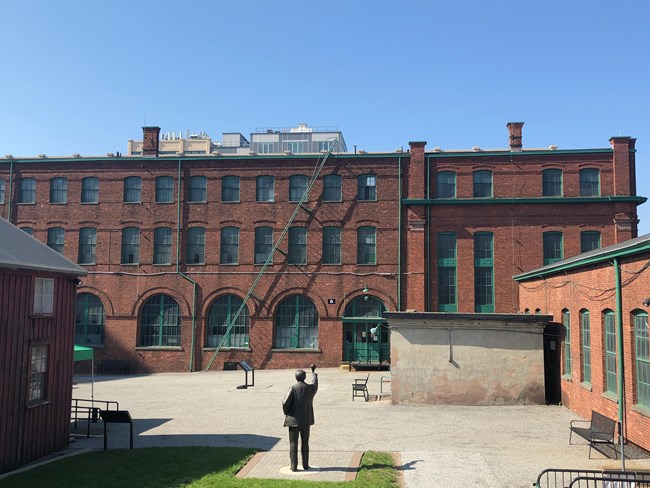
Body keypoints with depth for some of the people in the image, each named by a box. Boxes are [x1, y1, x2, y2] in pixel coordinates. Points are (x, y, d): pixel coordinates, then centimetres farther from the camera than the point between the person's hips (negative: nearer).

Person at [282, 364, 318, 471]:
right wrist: (313, 372, 37)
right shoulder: (310, 388, -3)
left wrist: (286, 413, 2)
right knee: (305, 443, 14)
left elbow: (285, 403, -17)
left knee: (293, 443, 4)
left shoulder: (293, 389, -13)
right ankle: (305, 464, 19)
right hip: (306, 420, 3)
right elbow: (315, 384, 22)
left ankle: (294, 466, 3)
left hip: (294, 420, -3)